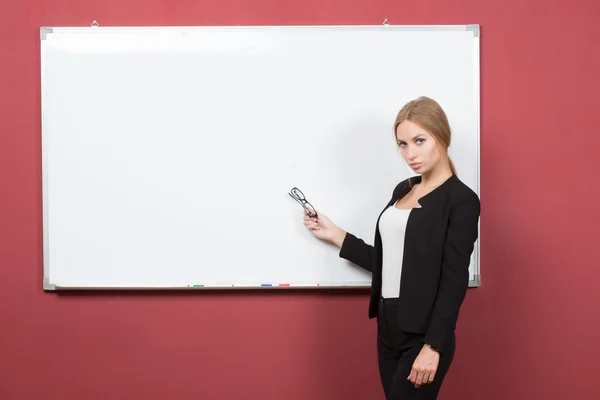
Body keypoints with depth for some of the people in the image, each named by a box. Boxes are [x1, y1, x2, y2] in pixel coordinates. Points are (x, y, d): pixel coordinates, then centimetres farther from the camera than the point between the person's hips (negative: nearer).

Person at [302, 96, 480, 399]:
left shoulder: (461, 200, -10)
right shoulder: (403, 190, 12)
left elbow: (455, 280, -14)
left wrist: (433, 346, -18)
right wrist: (335, 235, 14)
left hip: (423, 334, -7)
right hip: (389, 328, 7)